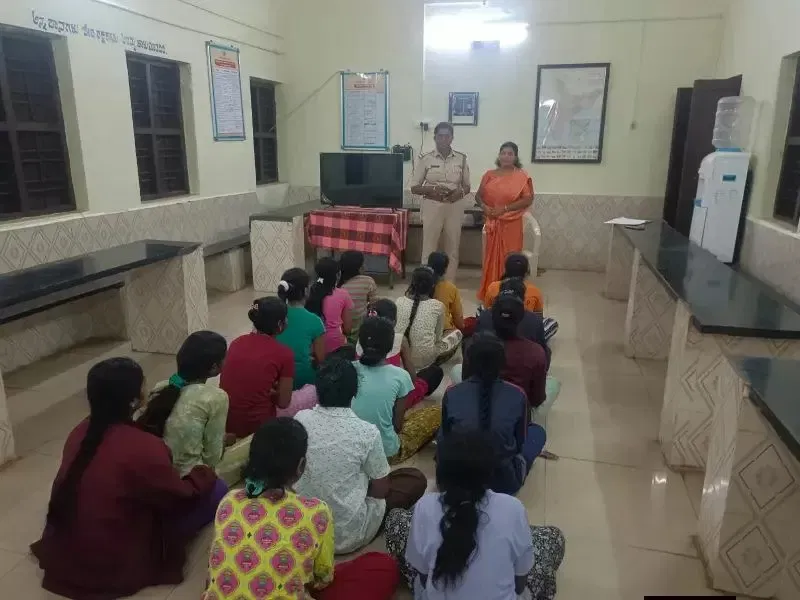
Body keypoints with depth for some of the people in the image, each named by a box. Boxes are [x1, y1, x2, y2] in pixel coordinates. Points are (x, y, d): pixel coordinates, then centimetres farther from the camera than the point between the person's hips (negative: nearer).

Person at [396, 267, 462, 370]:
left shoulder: (399, 301, -3)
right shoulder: (438, 306, -10)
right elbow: (438, 337, 0)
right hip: (424, 359, -4)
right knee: (457, 333, 19)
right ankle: (433, 363, 12)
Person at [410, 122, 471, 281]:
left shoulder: (461, 159, 4)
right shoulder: (425, 159, -2)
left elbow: (467, 186, 11)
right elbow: (414, 188, 0)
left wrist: (460, 192, -12)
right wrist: (432, 189, -18)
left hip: (455, 207, 2)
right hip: (432, 206, -2)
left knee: (452, 249, 7)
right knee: (429, 248, 2)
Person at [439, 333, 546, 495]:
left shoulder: (451, 395, -14)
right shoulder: (518, 395, -15)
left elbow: (445, 440, 2)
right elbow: (520, 443, 0)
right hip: (504, 483, 0)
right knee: (538, 431, 22)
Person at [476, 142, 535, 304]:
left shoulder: (522, 176, -4)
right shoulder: (489, 175, 7)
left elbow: (528, 199, -10)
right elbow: (478, 195, 13)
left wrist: (505, 208, -16)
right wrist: (484, 206, -9)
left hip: (511, 224, -3)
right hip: (492, 223, 3)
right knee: (491, 257, 8)